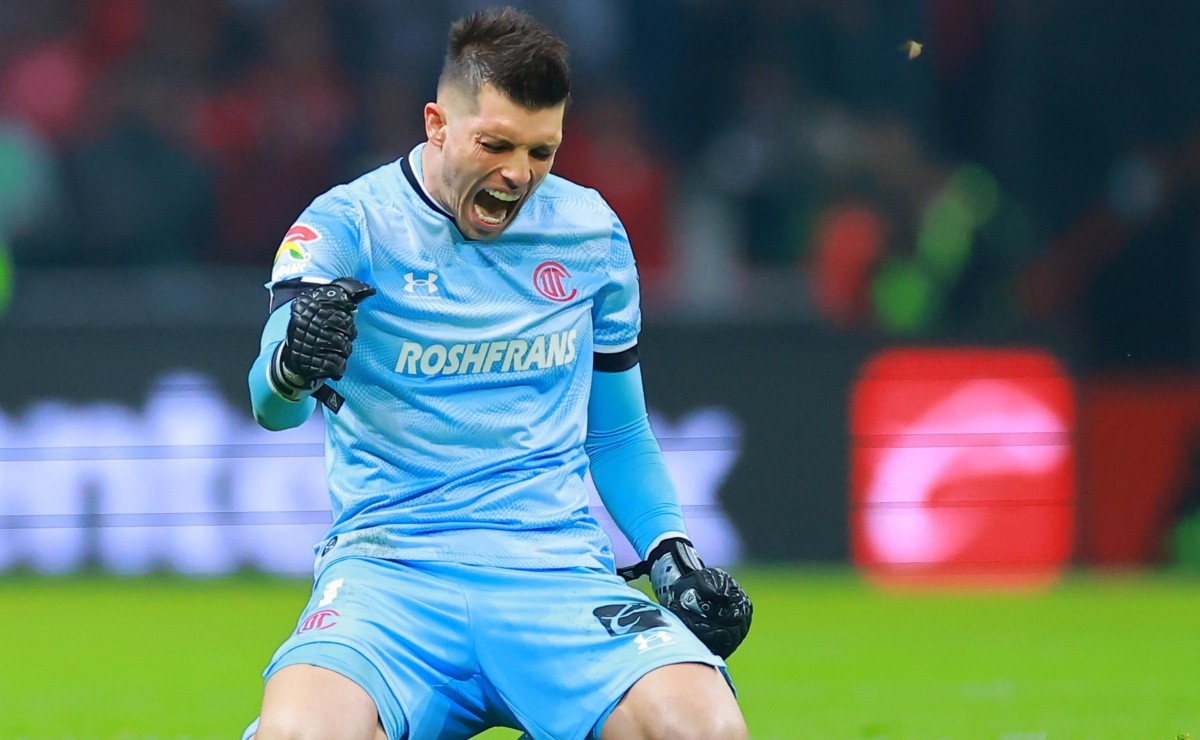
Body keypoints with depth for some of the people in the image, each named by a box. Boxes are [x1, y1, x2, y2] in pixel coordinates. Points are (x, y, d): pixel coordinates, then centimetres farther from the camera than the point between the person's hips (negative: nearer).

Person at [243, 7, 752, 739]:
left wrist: (672, 550, 8)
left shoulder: (594, 235, 12)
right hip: (389, 563, -3)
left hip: (558, 567, 3)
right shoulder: (350, 226, -1)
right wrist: (289, 367, -41)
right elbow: (272, 406, -17)